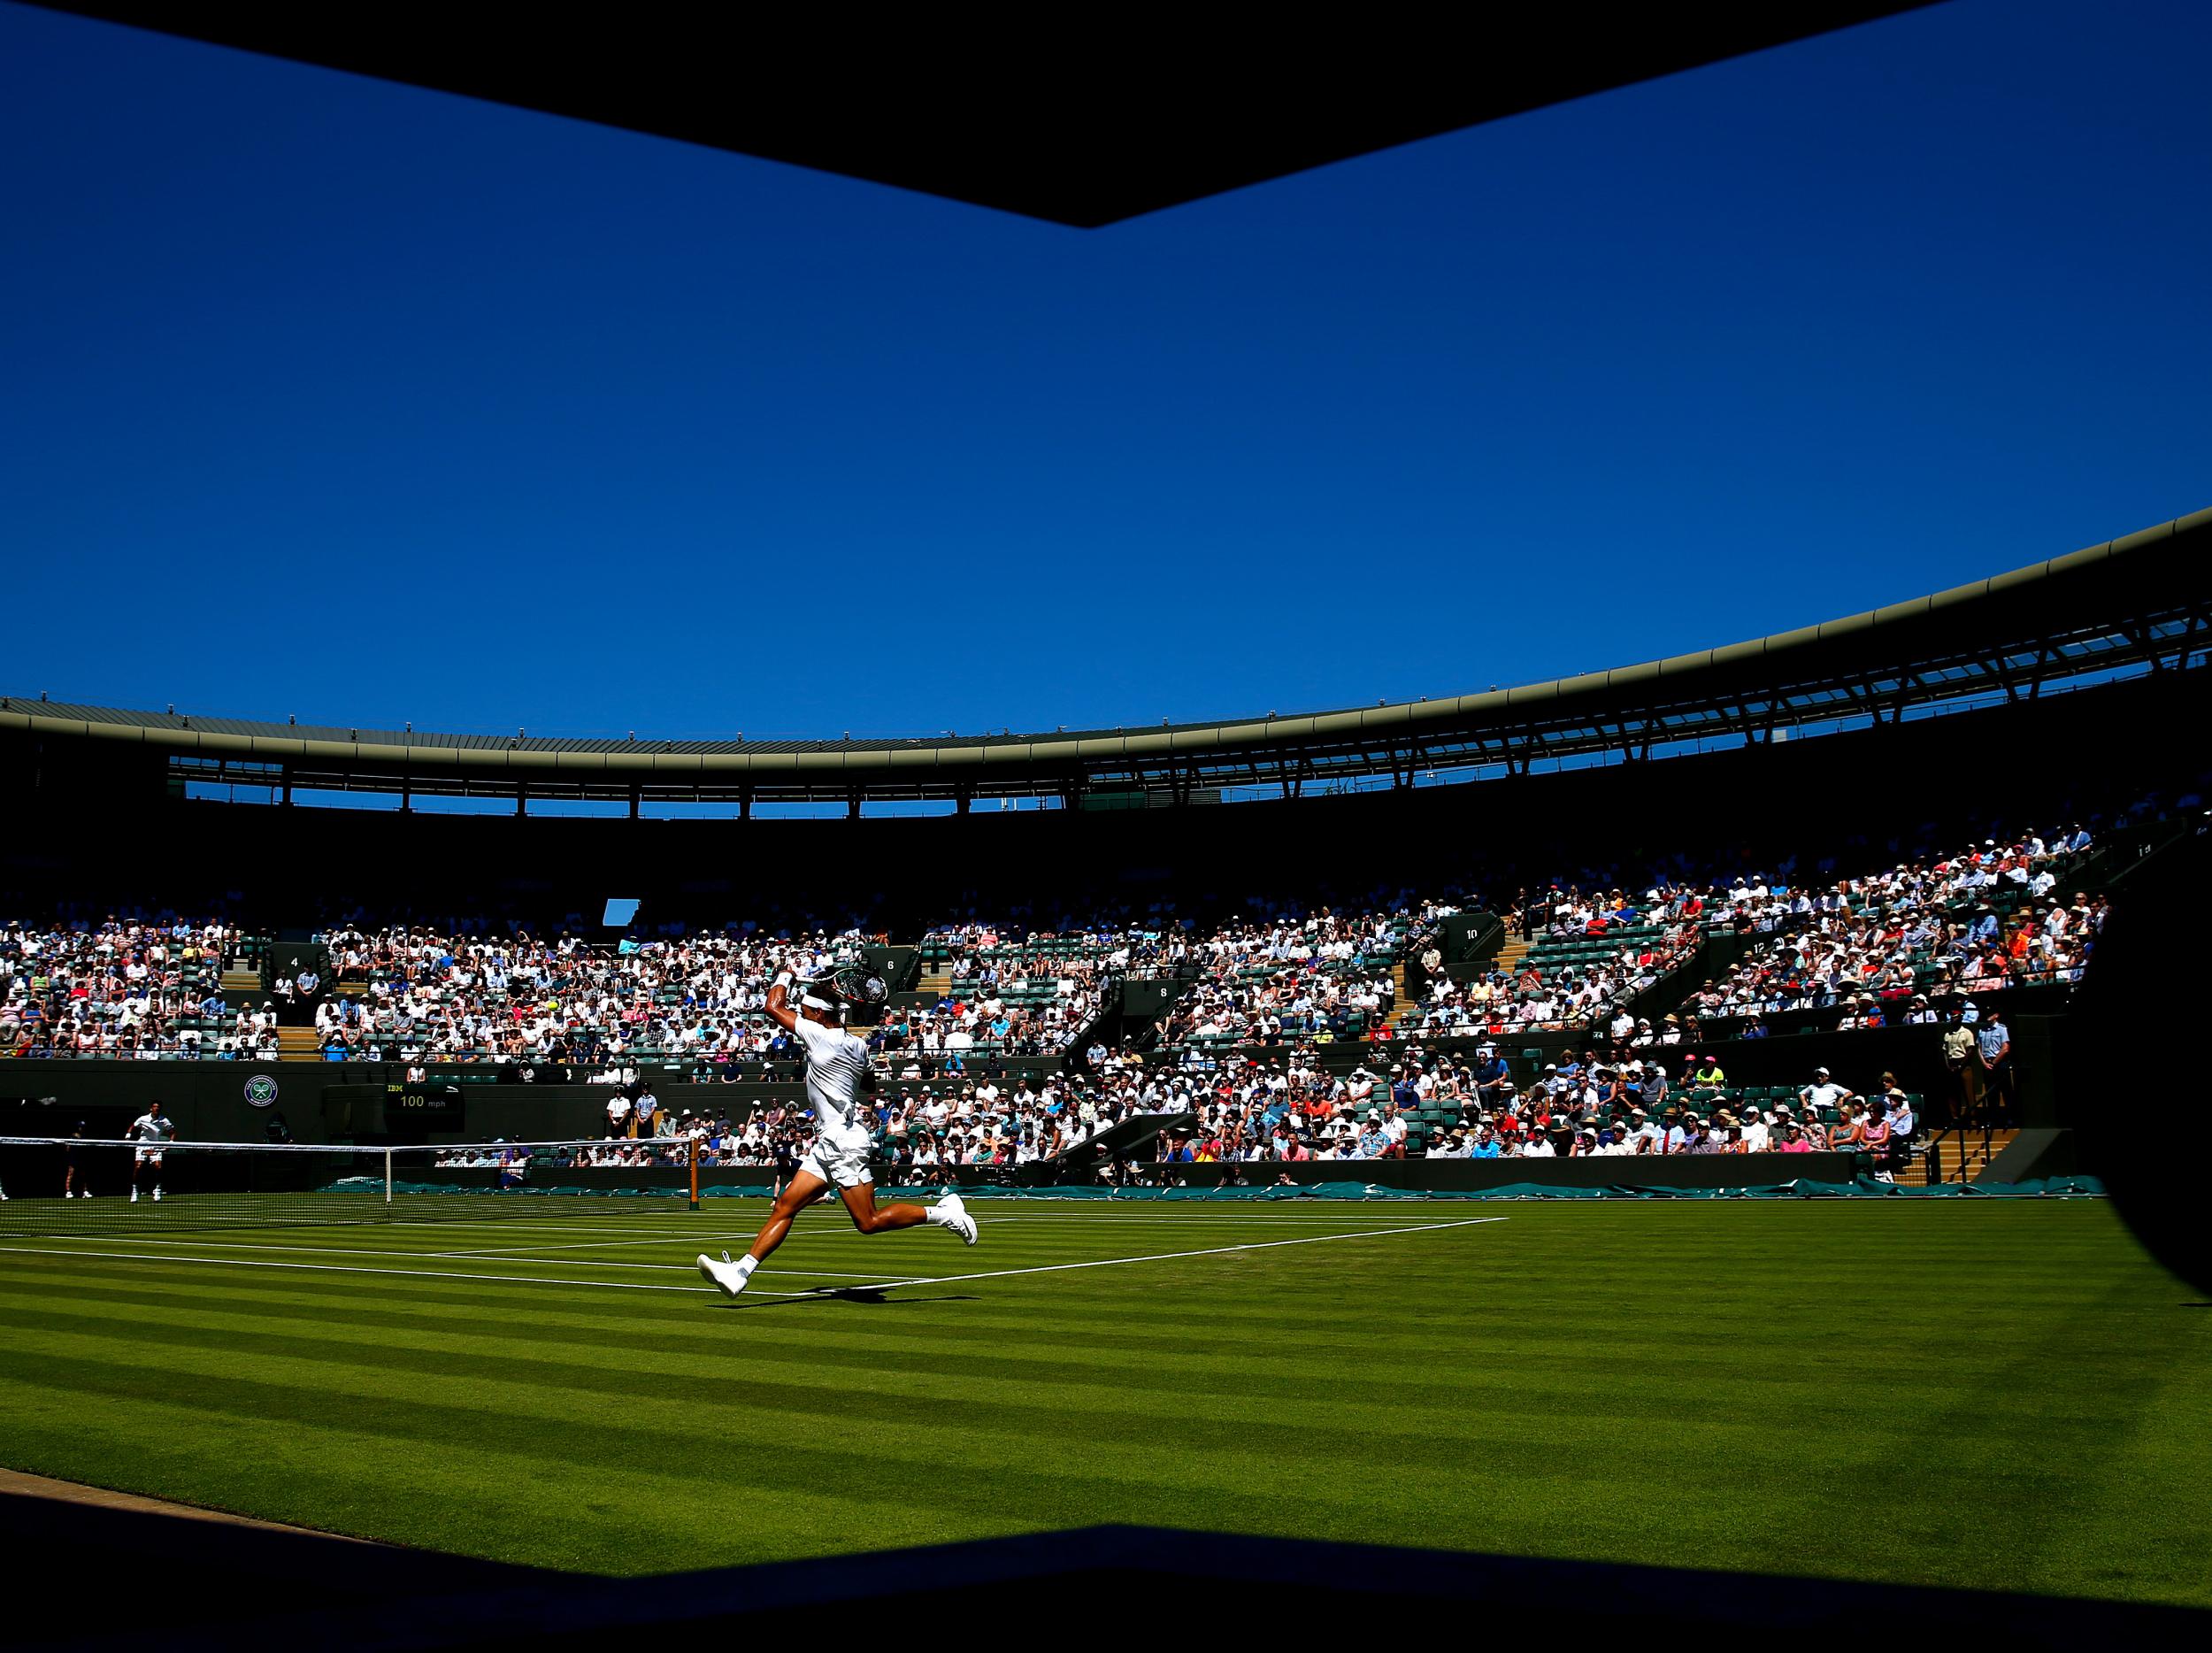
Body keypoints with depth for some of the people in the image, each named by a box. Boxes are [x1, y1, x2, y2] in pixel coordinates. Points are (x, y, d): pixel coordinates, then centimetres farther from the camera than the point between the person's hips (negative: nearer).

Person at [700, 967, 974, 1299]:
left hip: (844, 1141, -10)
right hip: (828, 1144, 10)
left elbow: (773, 1007, -8)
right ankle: (740, 1271, 1)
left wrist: (783, 977, 8)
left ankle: (942, 1212, 2)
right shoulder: (857, 1045, 11)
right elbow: (869, 1086, 28)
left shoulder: (821, 1035, -15)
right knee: (785, 1206, 3)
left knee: (869, 1222, -7)